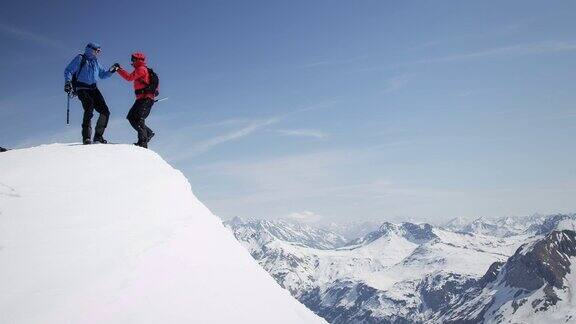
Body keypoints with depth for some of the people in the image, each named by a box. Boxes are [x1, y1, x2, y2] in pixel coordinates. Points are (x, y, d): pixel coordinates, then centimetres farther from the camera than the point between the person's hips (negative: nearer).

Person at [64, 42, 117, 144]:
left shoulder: (95, 62, 21)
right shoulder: (80, 59, 2)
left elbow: (102, 75, 30)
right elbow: (68, 71, -2)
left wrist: (111, 71, 13)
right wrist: (68, 82, -18)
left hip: (93, 89, 7)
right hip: (82, 89, -7)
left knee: (105, 111, -4)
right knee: (89, 109, -26)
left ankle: (98, 136, 7)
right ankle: (86, 137, -28)